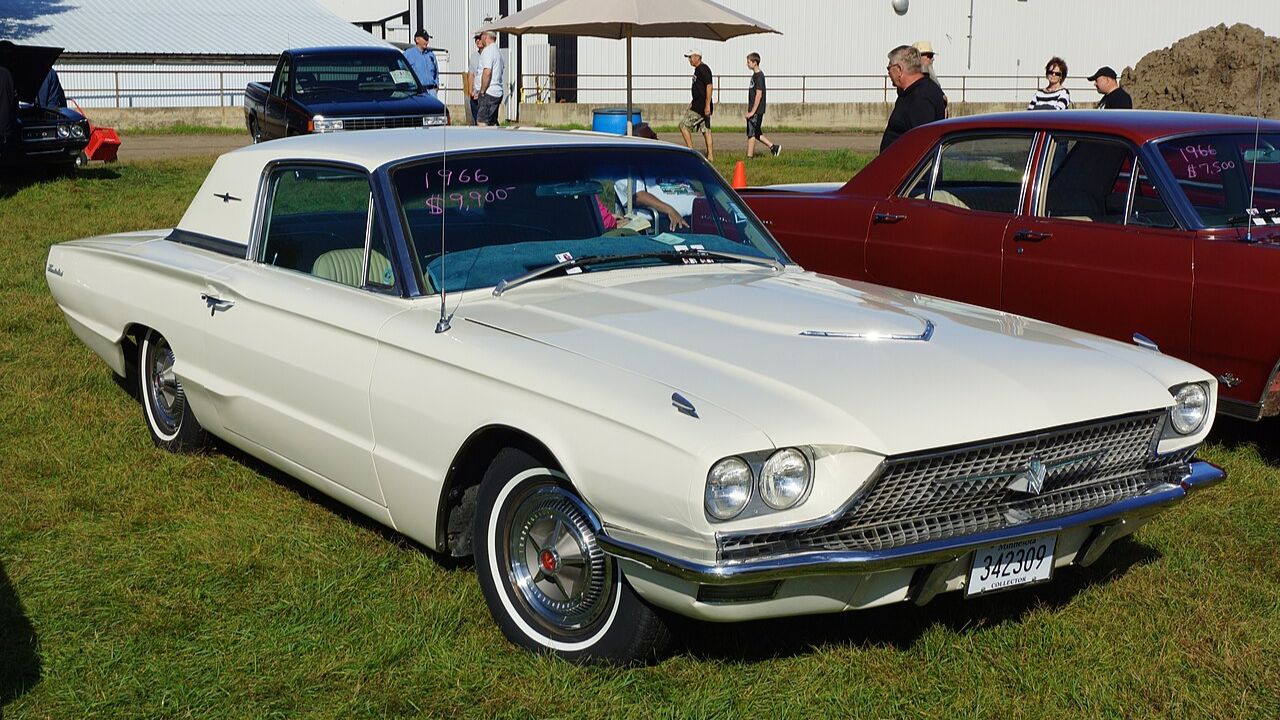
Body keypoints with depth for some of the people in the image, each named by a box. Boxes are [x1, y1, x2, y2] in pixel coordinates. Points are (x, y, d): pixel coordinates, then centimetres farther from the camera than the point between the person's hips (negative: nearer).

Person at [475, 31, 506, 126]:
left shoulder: (487, 51, -11)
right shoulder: (498, 52, 18)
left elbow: (487, 72, -22)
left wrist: (481, 92, -14)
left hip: (488, 93, -9)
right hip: (498, 93, 9)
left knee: (481, 123, -12)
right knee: (493, 124, 11)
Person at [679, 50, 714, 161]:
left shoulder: (703, 69, -14)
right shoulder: (698, 69, 16)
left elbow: (709, 86, -21)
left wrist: (707, 105, -25)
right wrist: (693, 102, 25)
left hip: (701, 106, -10)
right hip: (698, 105, 10)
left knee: (684, 125, -7)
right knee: (706, 130, 10)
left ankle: (690, 150, -3)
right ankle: (711, 156, 11)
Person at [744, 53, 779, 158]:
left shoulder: (759, 76, -15)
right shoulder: (755, 75, 15)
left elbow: (758, 95, -19)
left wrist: (752, 111, -20)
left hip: (756, 111, -10)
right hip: (753, 110, 10)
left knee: (751, 133, -5)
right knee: (756, 133, 14)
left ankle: (749, 156, -1)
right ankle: (773, 147, 20)